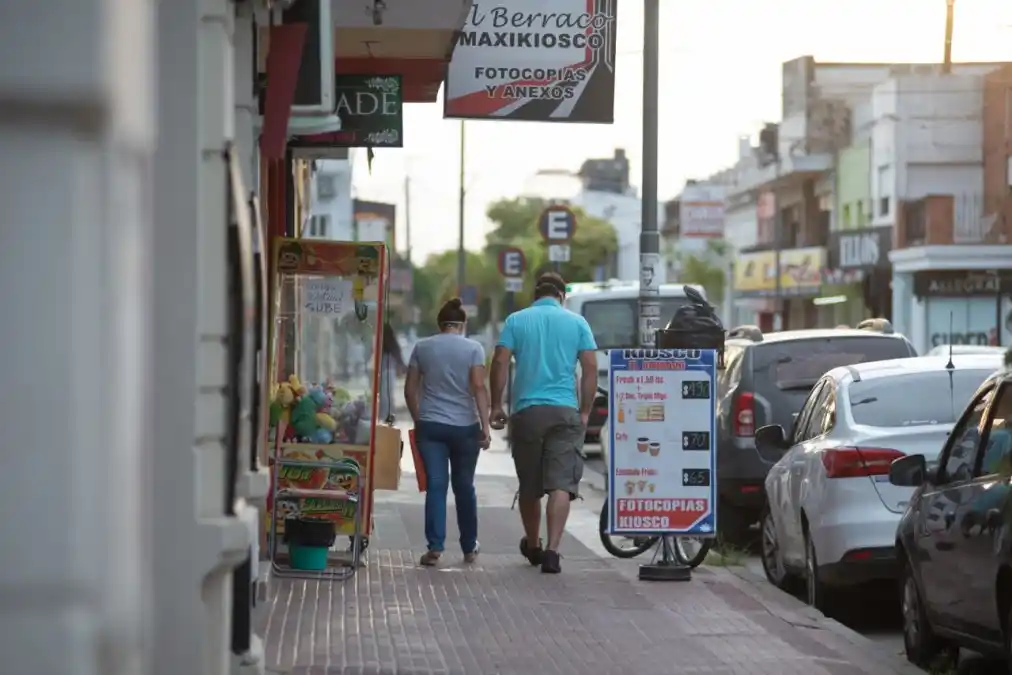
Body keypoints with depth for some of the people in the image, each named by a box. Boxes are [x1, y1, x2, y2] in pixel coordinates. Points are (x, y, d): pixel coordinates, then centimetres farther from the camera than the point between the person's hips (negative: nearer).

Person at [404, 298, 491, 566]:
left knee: (436, 486, -1)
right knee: (464, 487, 12)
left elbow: (410, 389, 6)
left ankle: (435, 546, -12)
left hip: (430, 426, 1)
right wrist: (485, 427, -10)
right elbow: (479, 388, -10)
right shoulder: (473, 349, -2)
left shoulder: (422, 348, 5)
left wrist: (418, 419, 18)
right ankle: (469, 548, 22)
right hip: (465, 426, -1)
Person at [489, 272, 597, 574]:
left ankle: (532, 546, 31)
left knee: (529, 486, 14)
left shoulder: (516, 321, 6)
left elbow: (500, 363, -2)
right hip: (565, 412, -1)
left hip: (527, 411, 1)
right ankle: (552, 550, -20)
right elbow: (591, 368, 1)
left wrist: (496, 406, 5)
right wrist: (585, 411, 8)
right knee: (561, 484, -7)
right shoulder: (576, 322, 7)